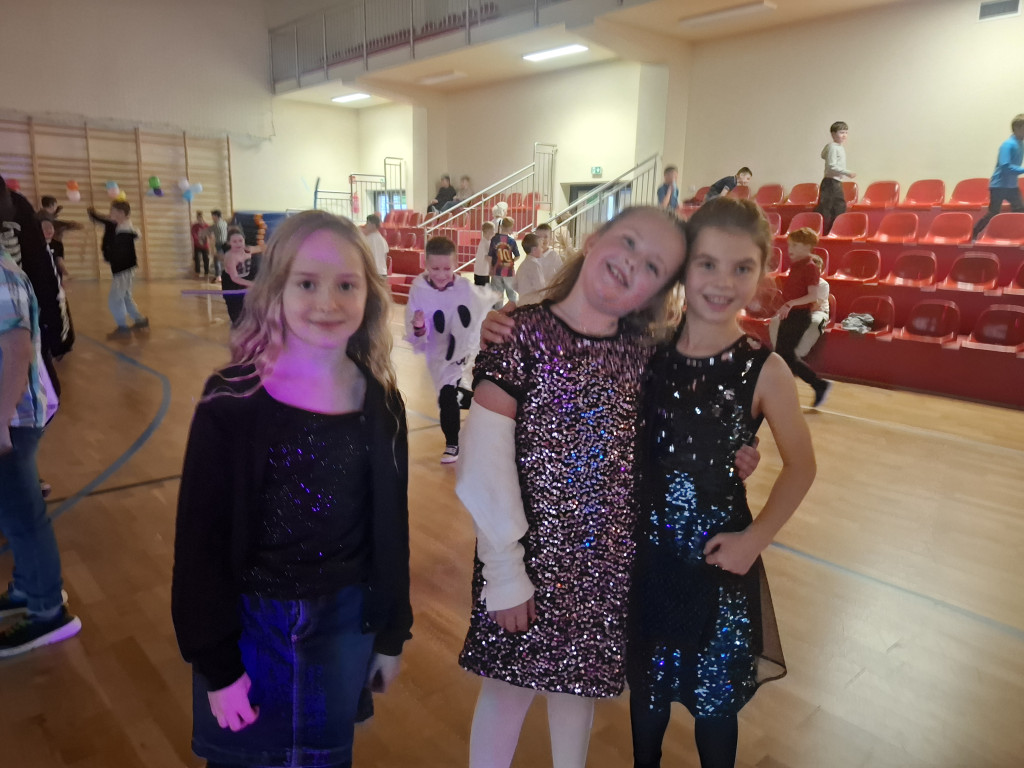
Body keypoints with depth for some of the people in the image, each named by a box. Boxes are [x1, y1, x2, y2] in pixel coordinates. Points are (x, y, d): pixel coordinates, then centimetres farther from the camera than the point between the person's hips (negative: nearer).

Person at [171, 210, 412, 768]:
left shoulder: (380, 402, -7)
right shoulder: (232, 400, -16)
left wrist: (391, 633, 7)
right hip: (250, 621, -2)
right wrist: (215, 663, -8)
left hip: (344, 621, 2)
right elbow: (200, 540, -11)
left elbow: (390, 528, 2)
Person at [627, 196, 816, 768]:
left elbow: (801, 466, -2)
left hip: (719, 560, -2)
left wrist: (755, 539, -9)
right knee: (645, 687, 22)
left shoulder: (764, 370, -14)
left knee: (714, 700, 18)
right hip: (645, 549, 3)